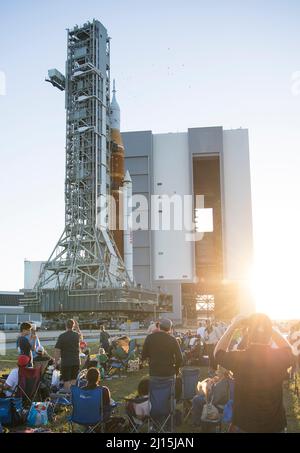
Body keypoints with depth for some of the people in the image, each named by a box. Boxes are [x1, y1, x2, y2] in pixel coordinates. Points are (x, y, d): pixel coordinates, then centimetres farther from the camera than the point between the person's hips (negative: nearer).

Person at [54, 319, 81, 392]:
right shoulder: (77, 335, 2)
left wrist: (56, 361, -4)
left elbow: (57, 350, -14)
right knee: (74, 382, 15)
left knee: (66, 382, 1)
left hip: (66, 362, -4)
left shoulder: (62, 336, -11)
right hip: (76, 361, 4)